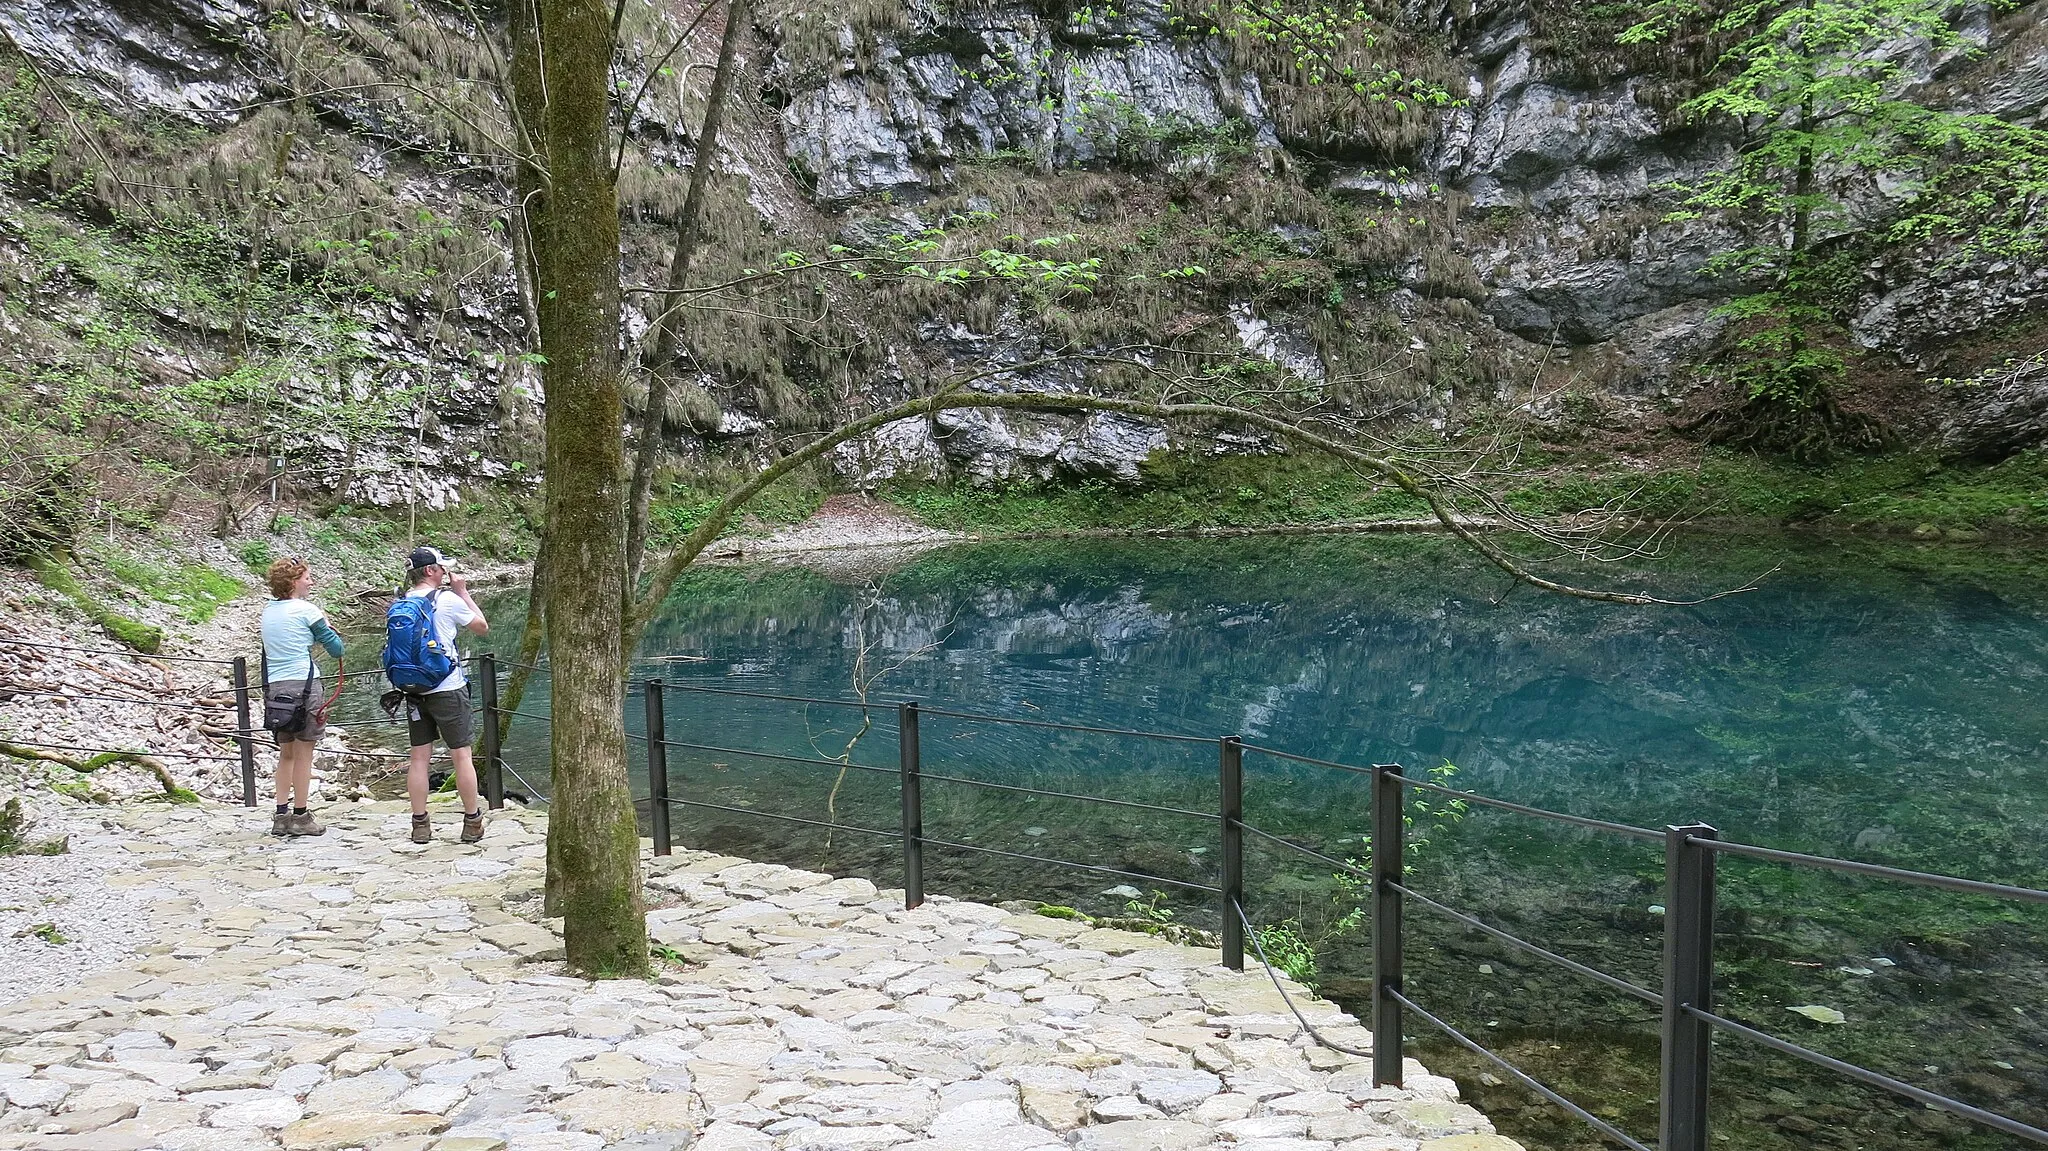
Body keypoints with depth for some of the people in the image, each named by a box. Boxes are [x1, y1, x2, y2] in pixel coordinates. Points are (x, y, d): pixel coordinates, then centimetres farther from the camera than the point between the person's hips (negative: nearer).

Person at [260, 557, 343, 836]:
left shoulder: (268, 610, 11)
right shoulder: (306, 610, -7)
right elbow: (337, 649, -4)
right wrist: (327, 625, 12)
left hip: (275, 687, 6)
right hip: (303, 685, -6)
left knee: (286, 753, 16)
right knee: (304, 753, 2)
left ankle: (281, 815, 15)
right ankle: (301, 817, 6)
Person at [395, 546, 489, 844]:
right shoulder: (447, 600, -11)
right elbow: (482, 627, 2)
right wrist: (463, 592, 8)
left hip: (414, 692, 5)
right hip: (448, 689, -5)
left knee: (419, 757, 9)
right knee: (461, 755, 3)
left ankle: (420, 826, 13)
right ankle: (472, 823, 10)